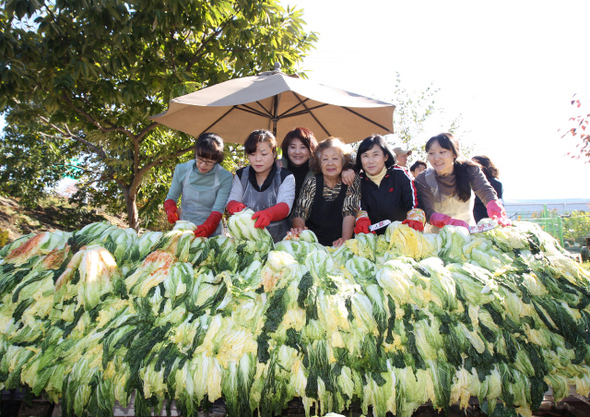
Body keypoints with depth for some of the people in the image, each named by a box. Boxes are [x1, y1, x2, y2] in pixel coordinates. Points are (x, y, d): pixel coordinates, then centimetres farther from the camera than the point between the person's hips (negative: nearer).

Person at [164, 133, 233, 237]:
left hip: (212, 234, -2)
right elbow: (171, 197, 13)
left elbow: (218, 210, -11)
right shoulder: (181, 170, 3)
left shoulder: (225, 177, -6)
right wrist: (170, 208, -10)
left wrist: (207, 227, -30)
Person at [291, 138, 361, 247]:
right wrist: (298, 229, -25)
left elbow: (350, 213, -6)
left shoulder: (352, 181, 2)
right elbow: (299, 214, -2)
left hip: (338, 246, -1)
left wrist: (345, 239, -22)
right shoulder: (311, 183, 2)